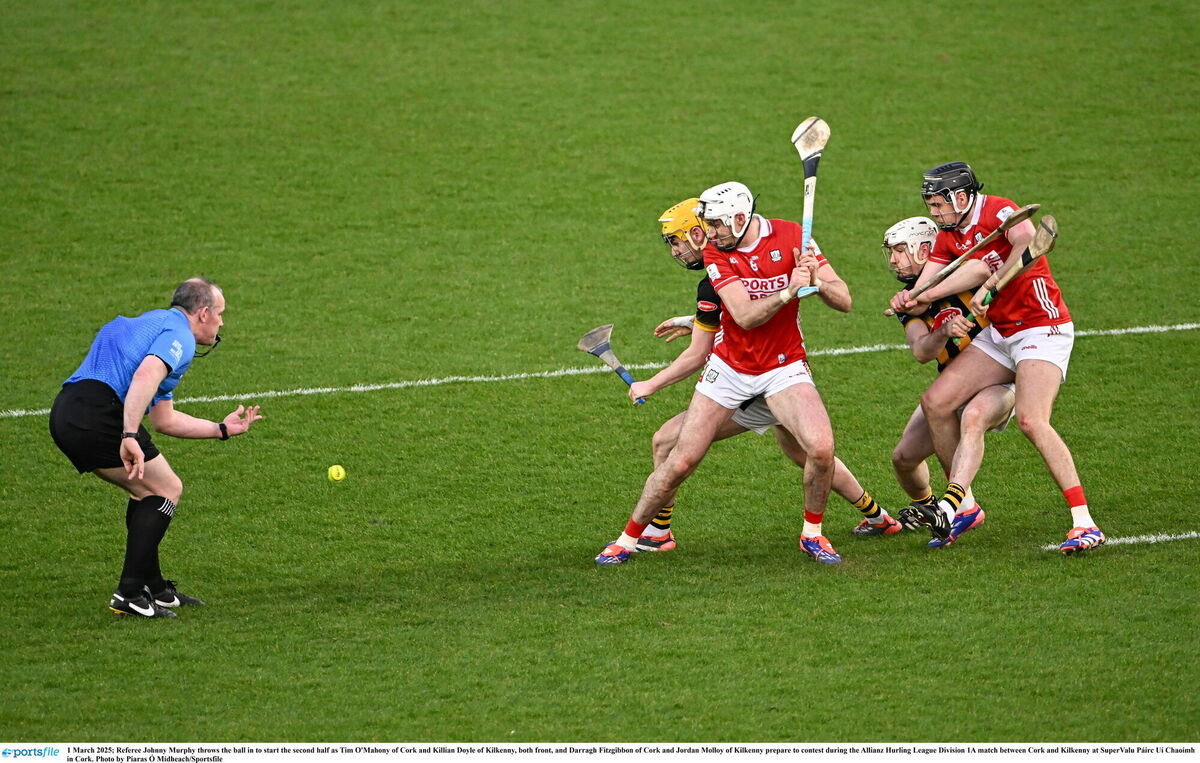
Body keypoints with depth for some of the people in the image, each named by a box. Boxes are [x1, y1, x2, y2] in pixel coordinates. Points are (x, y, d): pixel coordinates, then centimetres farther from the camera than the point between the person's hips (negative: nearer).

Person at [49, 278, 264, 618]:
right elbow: (145, 375, -23)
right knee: (167, 490, 0)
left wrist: (222, 429, 42)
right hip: (98, 413, -10)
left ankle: (154, 589, 27)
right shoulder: (179, 335, -1)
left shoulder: (155, 324, 32)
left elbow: (165, 421, 35)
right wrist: (129, 436, -30)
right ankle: (130, 593, -5)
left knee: (147, 492, 23)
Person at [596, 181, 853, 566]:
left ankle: (812, 534, 0)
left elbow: (844, 301, -11)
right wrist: (788, 292, -38)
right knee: (680, 461, -3)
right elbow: (745, 316, -22)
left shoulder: (791, 237, -10)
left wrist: (817, 282, -32)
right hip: (730, 366, 0)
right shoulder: (715, 253, -10)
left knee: (821, 447, -23)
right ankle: (629, 538, 16)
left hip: (784, 367, 0)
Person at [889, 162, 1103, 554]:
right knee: (936, 401, 0)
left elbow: (1028, 242, -36)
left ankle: (1084, 523, -27)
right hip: (999, 334, 9)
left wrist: (989, 287, -32)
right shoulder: (949, 236, 10)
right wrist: (912, 298, -18)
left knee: (1031, 420, -26)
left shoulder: (998, 211, -16)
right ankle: (956, 503, 9)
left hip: (1042, 328, -9)